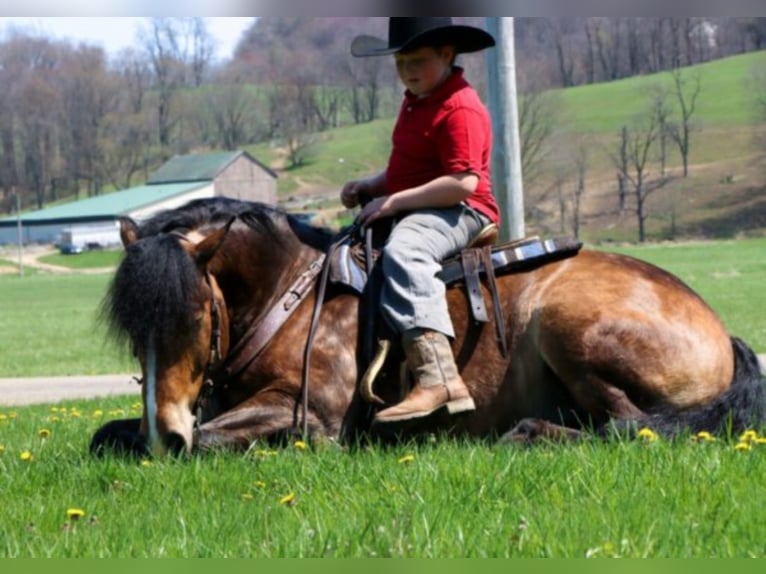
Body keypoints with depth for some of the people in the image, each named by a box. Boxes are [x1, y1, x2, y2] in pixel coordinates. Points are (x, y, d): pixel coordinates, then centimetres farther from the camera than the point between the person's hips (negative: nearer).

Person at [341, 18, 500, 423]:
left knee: (403, 250, -39)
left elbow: (463, 183, -24)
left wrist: (395, 200, -23)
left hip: (457, 213, -11)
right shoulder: (415, 103, 19)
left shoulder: (460, 109, -14)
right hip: (411, 213, 11)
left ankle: (438, 378, -54)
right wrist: (372, 186, 8)